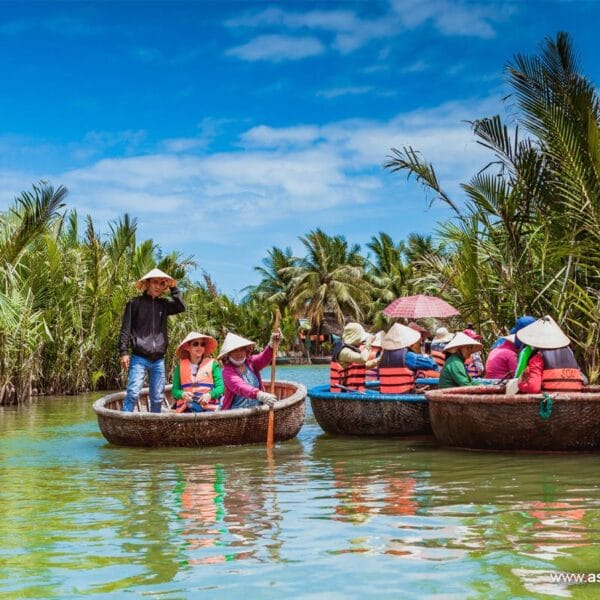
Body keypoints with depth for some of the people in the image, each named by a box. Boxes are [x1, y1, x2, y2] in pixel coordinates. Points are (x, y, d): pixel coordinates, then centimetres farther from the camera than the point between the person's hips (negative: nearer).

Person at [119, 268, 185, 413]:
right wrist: (123, 352, -10)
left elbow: (181, 307, -6)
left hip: (158, 360, 4)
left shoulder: (163, 304, 12)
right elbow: (125, 330, -1)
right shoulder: (135, 303, 2)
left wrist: (173, 287, -1)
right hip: (139, 358, -4)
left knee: (157, 398, 5)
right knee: (133, 394, -16)